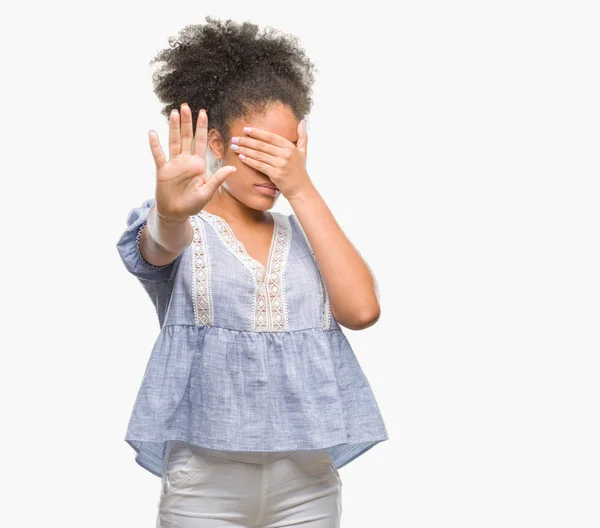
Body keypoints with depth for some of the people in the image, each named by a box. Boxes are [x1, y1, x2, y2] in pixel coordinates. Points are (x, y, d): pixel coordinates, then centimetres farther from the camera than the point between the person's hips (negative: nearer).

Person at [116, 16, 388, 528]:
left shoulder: (305, 229, 7)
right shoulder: (188, 230, -1)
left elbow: (362, 309, -9)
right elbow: (166, 241, -25)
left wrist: (302, 190, -11)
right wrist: (172, 211, -49)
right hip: (206, 478, -2)